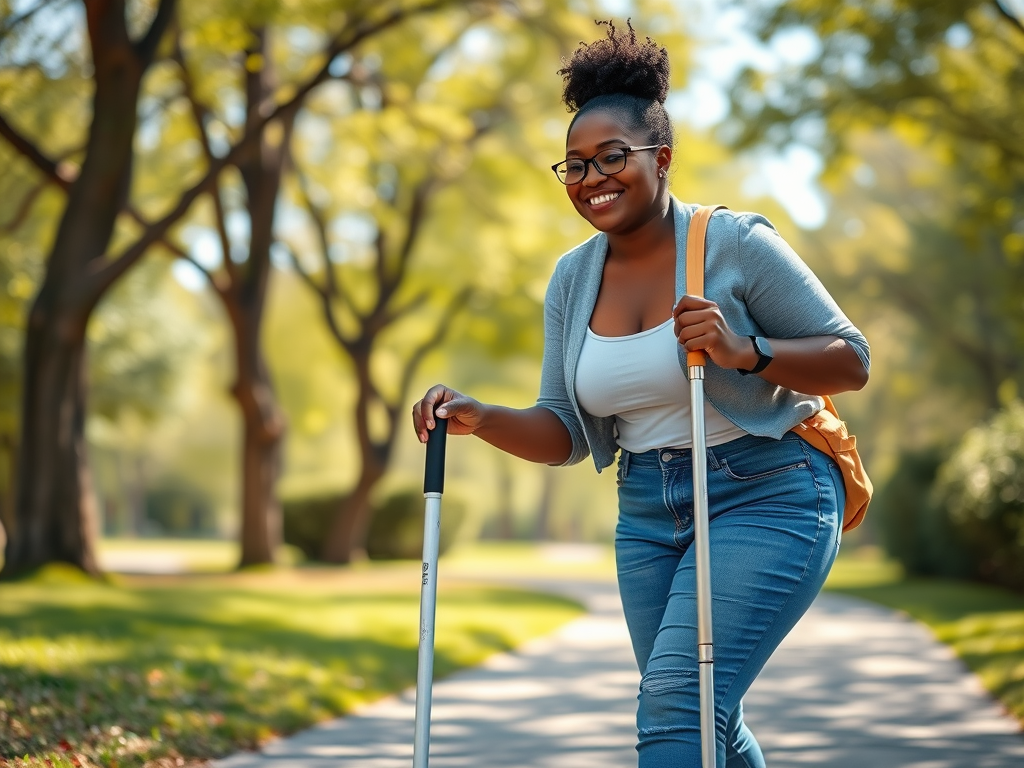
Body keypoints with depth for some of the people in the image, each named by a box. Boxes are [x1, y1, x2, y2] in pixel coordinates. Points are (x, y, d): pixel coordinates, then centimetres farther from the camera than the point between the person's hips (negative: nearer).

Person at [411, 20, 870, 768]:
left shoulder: (735, 243, -12)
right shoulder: (573, 278, 4)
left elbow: (851, 360, -9)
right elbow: (566, 432, 5)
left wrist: (746, 353, -26)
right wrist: (481, 418, -13)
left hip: (765, 497, -6)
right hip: (648, 513, 7)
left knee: (676, 701, -18)